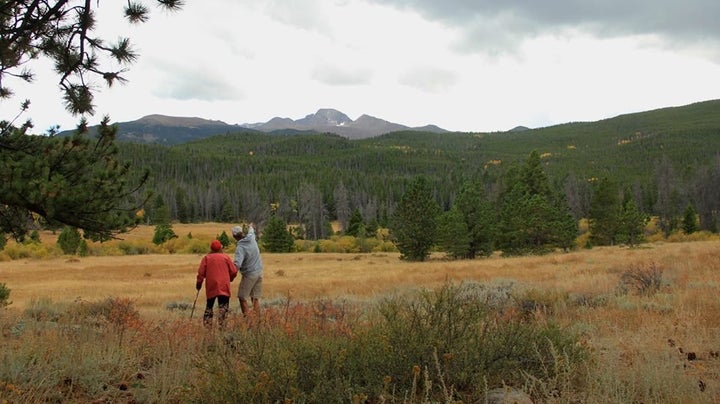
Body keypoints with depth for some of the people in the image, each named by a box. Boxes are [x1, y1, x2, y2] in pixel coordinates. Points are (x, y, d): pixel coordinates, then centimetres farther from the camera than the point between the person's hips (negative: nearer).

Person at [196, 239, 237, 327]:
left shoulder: (206, 258, 6)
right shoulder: (225, 257, 4)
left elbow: (201, 272, -1)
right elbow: (234, 271, 4)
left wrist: (199, 283, 11)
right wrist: (229, 279, 22)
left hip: (211, 286, 2)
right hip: (223, 286, -2)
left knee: (209, 305, 14)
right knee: (223, 306, -3)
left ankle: (207, 325, 10)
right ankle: (221, 324, -17)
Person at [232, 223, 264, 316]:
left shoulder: (240, 248, -19)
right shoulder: (252, 238, 0)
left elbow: (237, 264, -32)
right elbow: (251, 232, 27)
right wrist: (251, 227, 47)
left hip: (249, 274, -7)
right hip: (259, 272, 7)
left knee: (242, 298, 3)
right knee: (255, 298, 9)